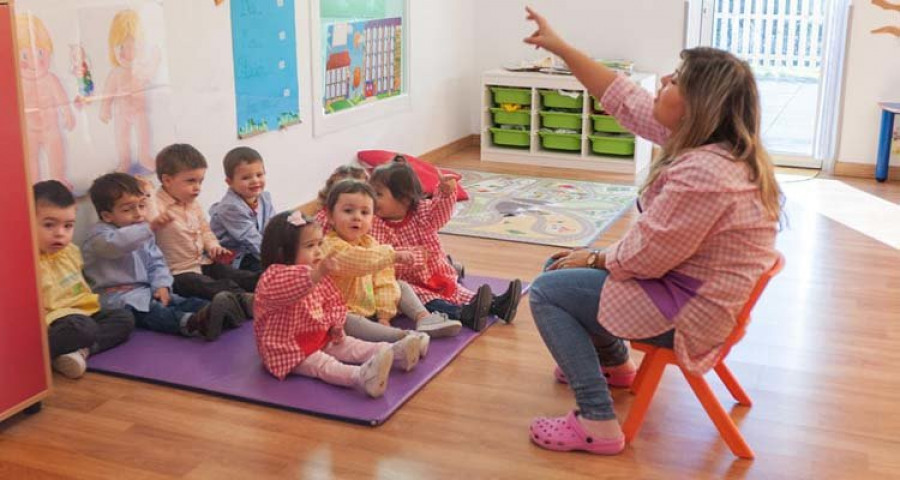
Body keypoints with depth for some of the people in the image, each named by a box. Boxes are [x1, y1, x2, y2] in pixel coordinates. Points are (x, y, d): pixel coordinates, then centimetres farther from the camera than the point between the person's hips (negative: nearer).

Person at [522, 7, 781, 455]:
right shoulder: (708, 142, -2)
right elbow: (624, 100, 4)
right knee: (562, 266, 19)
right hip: (690, 284, 10)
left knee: (547, 291, -7)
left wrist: (593, 258, -4)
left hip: (690, 309, -10)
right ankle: (613, 360, 39)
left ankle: (597, 425, -6)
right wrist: (560, 47, 5)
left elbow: (643, 256, -24)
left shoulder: (703, 174, -33)